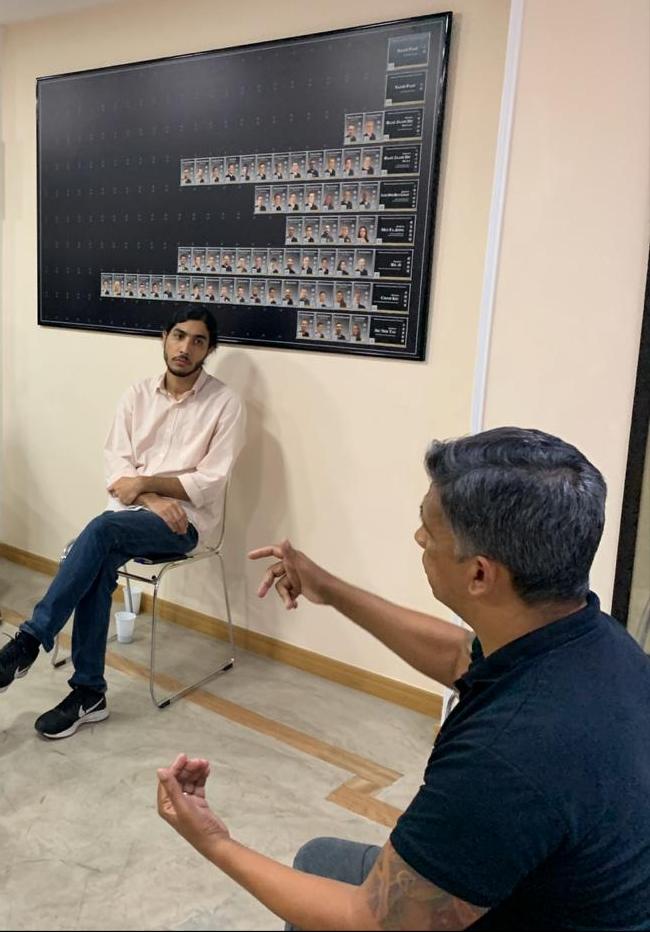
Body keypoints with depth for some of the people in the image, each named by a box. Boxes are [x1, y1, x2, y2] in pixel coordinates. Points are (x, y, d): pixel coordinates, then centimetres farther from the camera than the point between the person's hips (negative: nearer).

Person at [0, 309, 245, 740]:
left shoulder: (225, 403, -5)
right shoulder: (138, 394, 9)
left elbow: (210, 483, -10)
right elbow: (115, 466, 3)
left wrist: (144, 482, -16)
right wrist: (153, 500, -15)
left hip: (188, 520, -4)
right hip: (132, 511, 4)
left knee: (101, 530, -31)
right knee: (98, 567, -26)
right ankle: (89, 693, -13)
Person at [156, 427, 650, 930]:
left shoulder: (510, 755, -41)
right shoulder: (589, 635, -15)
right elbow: (461, 659, 7)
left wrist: (218, 846, -14)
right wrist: (334, 593, 9)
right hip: (536, 886, 6)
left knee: (322, 864, 14)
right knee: (319, 860, 21)